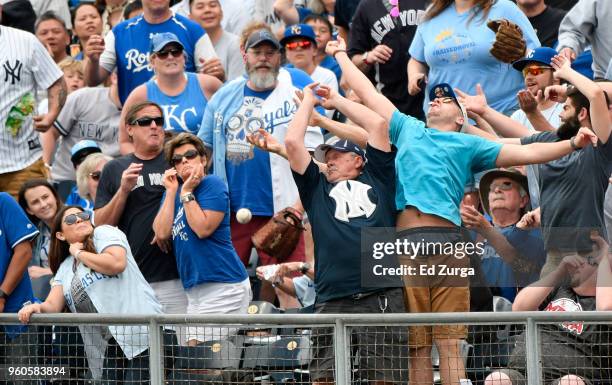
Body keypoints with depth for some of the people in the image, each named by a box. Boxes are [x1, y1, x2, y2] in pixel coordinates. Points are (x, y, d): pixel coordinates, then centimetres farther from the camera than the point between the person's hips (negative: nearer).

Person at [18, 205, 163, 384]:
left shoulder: (104, 233, 5)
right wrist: (37, 307, -13)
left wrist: (79, 253, 0)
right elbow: (53, 305, 11)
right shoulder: (65, 268, 21)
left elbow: (117, 264, -14)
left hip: (142, 331, -7)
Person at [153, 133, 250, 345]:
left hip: (223, 286, -8)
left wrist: (186, 192, -11)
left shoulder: (212, 184, -6)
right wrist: (171, 191, 0)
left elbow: (203, 228, -18)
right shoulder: (174, 190, 16)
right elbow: (162, 232, 2)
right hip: (195, 287, 8)